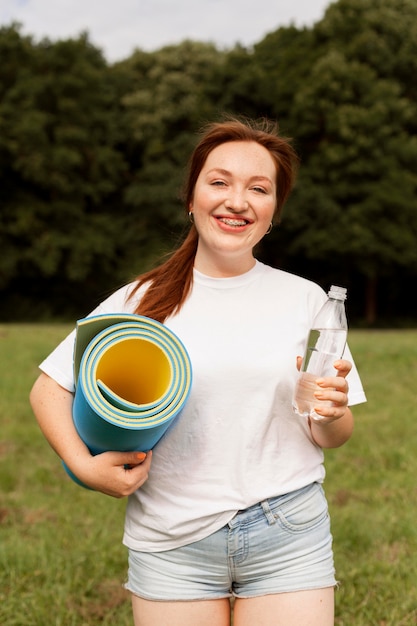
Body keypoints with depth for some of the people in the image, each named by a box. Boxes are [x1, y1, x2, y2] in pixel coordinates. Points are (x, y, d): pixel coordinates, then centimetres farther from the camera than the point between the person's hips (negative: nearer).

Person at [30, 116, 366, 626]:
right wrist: (85, 466, -11)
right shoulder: (141, 301, -2)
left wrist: (331, 414, -18)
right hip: (171, 542, 0)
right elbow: (48, 390, 4)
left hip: (287, 539, 1)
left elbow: (330, 438, 4)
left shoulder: (304, 299, 1)